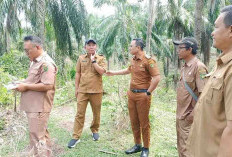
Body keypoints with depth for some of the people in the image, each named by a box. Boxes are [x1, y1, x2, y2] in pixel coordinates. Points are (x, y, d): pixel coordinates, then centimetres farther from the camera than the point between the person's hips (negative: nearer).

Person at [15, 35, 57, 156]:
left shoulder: (46, 63, -18)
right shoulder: (35, 61, 14)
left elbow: (47, 85, -26)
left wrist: (26, 86, -18)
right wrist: (22, 83, 7)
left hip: (39, 106, -10)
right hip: (34, 105, 10)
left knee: (37, 136, -3)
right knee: (41, 134, 19)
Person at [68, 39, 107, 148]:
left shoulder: (101, 58, 1)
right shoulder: (81, 58, 7)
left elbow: (102, 71, -15)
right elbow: (78, 74, 9)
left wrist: (93, 60, -13)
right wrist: (76, 88, 7)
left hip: (96, 91, -1)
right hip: (82, 90, 1)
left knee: (96, 113, 12)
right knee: (80, 114, 1)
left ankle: (95, 130, 34)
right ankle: (76, 137, 7)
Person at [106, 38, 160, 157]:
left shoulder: (148, 60, -14)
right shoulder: (133, 59, 10)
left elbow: (157, 78, -19)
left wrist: (148, 93, -15)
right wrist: (114, 73, 32)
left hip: (142, 95, -7)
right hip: (132, 94, 8)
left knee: (144, 123, 3)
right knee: (134, 122, 14)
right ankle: (137, 145, 29)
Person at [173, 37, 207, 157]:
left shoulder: (198, 67, -17)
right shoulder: (185, 67, 10)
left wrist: (193, 115, -21)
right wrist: (179, 113, 15)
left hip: (189, 117, -8)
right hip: (180, 115, 9)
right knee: (181, 146, 20)